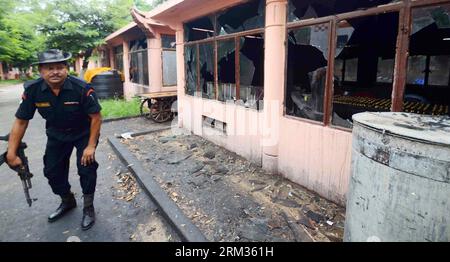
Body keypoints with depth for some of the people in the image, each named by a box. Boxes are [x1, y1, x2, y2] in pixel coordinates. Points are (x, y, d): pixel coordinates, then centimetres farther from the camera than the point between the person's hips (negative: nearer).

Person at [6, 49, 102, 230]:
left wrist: (91, 146, -23)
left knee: (87, 168, -13)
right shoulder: (32, 90, -17)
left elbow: (96, 117, -22)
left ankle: (88, 207, 12)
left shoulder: (82, 88, -29)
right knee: (52, 170, 11)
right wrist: (11, 154, -11)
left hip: (84, 133, -4)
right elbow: (21, 122, -9)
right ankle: (67, 201, 37)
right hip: (56, 135, 4)